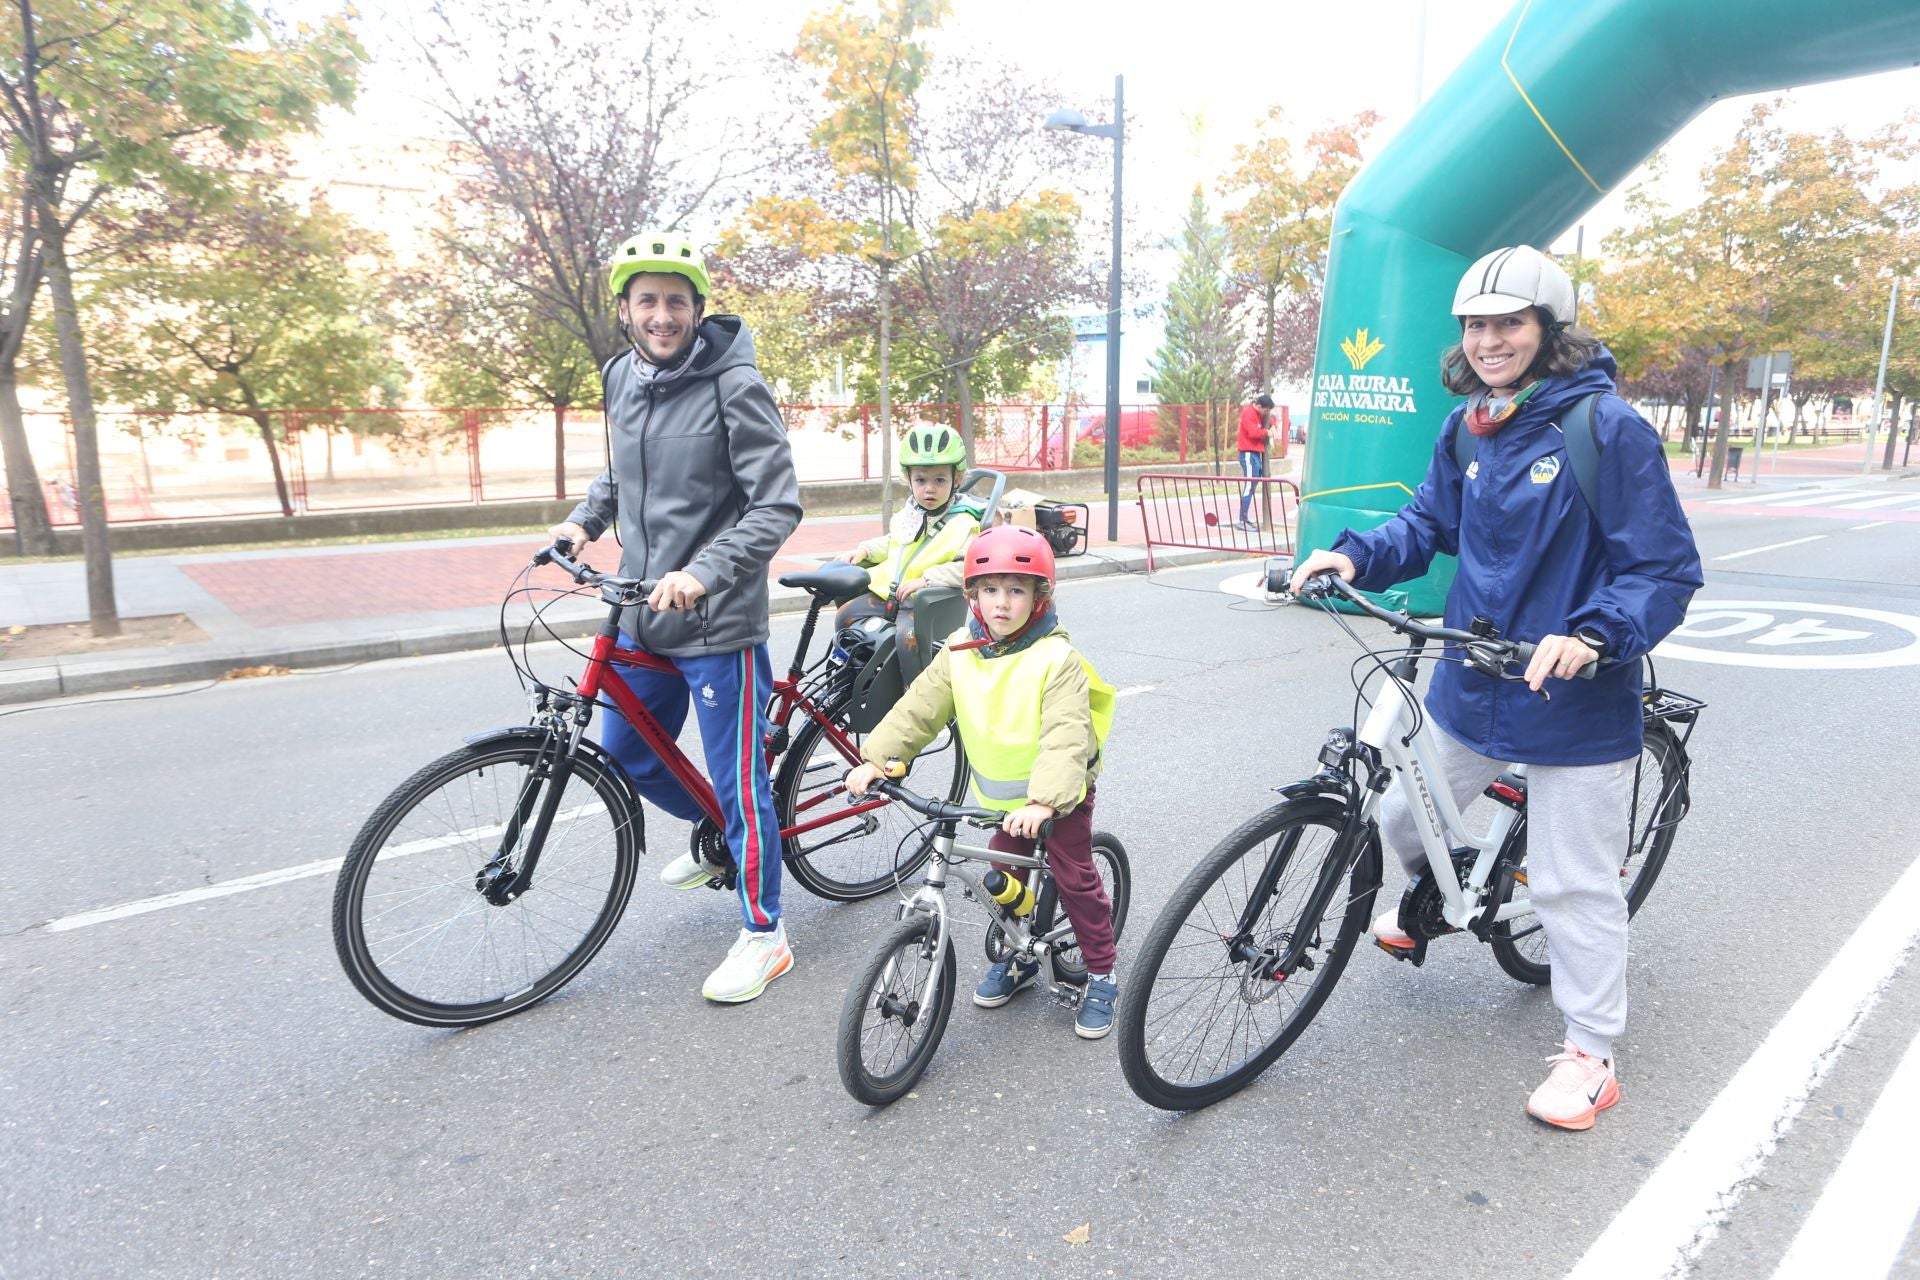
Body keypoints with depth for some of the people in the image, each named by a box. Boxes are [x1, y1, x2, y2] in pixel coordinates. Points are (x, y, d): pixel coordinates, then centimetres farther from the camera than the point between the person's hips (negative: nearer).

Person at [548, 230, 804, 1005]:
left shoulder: (733, 384, -15)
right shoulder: (622, 379, 7)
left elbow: (777, 506, -19)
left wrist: (704, 573, -31)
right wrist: (585, 517, 6)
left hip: (718, 622, -7)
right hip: (642, 617, 8)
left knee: (739, 780, 1)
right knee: (624, 757, 19)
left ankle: (764, 934, 19)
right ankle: (718, 833, 46)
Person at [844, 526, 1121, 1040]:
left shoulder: (1057, 658, -24)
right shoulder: (961, 652, -8)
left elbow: (1066, 737, -33)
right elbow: (919, 708, -6)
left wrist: (1044, 801, -44)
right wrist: (875, 759, -15)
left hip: (1059, 792, -5)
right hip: (1001, 792, 5)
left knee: (1074, 877, 0)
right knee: (1005, 873, 13)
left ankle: (1101, 975, 17)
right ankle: (1018, 956, 35)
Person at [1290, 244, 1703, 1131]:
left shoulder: (1609, 428, -16)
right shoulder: (1466, 427, 2)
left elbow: (1667, 572, -15)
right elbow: (1430, 522, 11)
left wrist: (1592, 634, -32)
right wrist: (1356, 556, -8)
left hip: (1576, 701, -6)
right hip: (1471, 685, 6)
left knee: (1574, 886, 5)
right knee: (1402, 817, 19)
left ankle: (1591, 1057, 25)